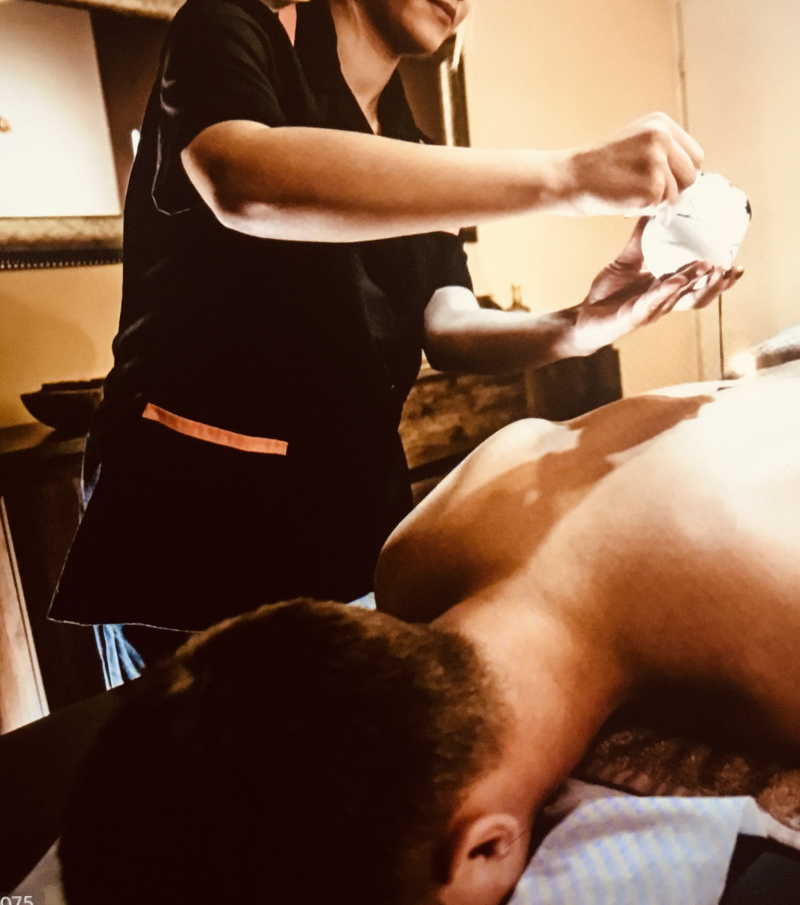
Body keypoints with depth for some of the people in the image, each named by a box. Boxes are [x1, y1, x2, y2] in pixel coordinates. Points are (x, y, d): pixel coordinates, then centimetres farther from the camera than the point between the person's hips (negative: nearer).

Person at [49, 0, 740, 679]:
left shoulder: (414, 158, 17)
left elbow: (451, 330, 3)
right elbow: (247, 185, -28)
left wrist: (579, 328, -18)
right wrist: (566, 177, -29)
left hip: (356, 517, 6)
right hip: (193, 508, -5)